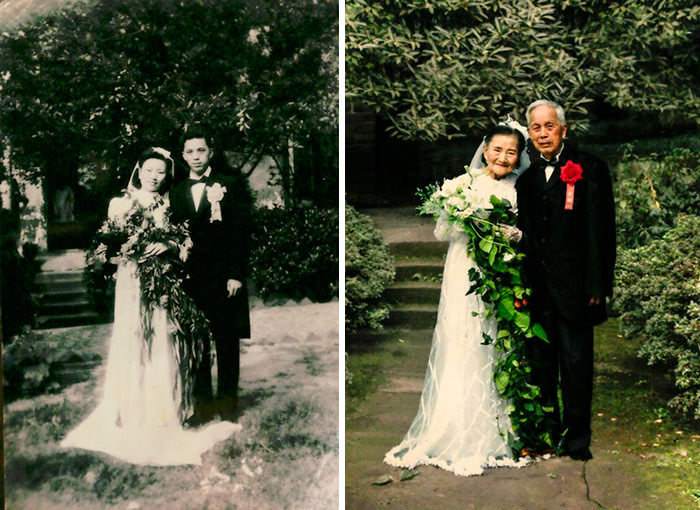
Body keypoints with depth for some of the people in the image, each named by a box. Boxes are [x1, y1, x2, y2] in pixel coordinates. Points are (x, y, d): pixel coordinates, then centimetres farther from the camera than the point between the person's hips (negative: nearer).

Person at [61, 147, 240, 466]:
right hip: (133, 283, -1)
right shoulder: (120, 204, 8)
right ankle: (134, 413, 7)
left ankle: (165, 413, 10)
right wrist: (129, 245, -16)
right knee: (133, 343, -3)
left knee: (164, 345, 0)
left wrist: (168, 245, -12)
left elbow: (186, 243, 7)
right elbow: (110, 243, 4)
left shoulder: (170, 206, 11)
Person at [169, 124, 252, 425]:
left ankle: (227, 405, 14)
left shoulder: (231, 185, 1)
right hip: (191, 280, 3)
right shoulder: (177, 192, 13)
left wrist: (237, 275, -10)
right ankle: (203, 405, 15)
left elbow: (242, 231, -3)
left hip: (224, 279, -3)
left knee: (227, 343, 4)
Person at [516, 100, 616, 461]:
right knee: (541, 364, 12)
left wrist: (597, 285, -12)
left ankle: (576, 437, 16)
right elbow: (526, 232, 11)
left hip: (573, 288, -4)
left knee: (576, 363, 3)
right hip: (537, 289, 5)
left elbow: (601, 230, -7)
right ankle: (546, 433, 26)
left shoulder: (589, 169, -4)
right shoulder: (527, 177, 11)